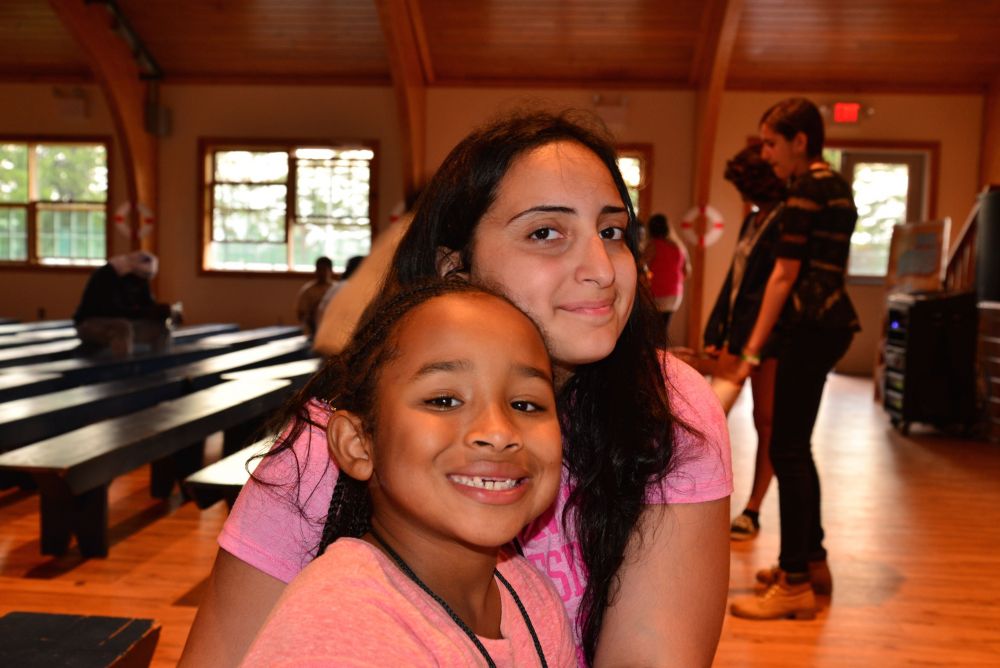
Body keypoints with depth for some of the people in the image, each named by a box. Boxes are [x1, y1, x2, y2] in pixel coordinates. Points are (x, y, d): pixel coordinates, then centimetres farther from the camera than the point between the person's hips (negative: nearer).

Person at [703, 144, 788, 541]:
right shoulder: (753, 221, 15)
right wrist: (716, 334, 11)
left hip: (769, 337, -8)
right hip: (737, 333, 8)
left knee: (766, 422, 3)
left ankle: (752, 511, 12)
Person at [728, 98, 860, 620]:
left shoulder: (807, 188, -11)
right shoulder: (836, 185, 19)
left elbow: (784, 275, -15)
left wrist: (752, 349, -15)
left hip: (811, 326, -10)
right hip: (829, 321, 10)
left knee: (787, 449, -7)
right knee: (796, 445, 16)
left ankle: (795, 585, -1)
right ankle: (812, 561, 27)